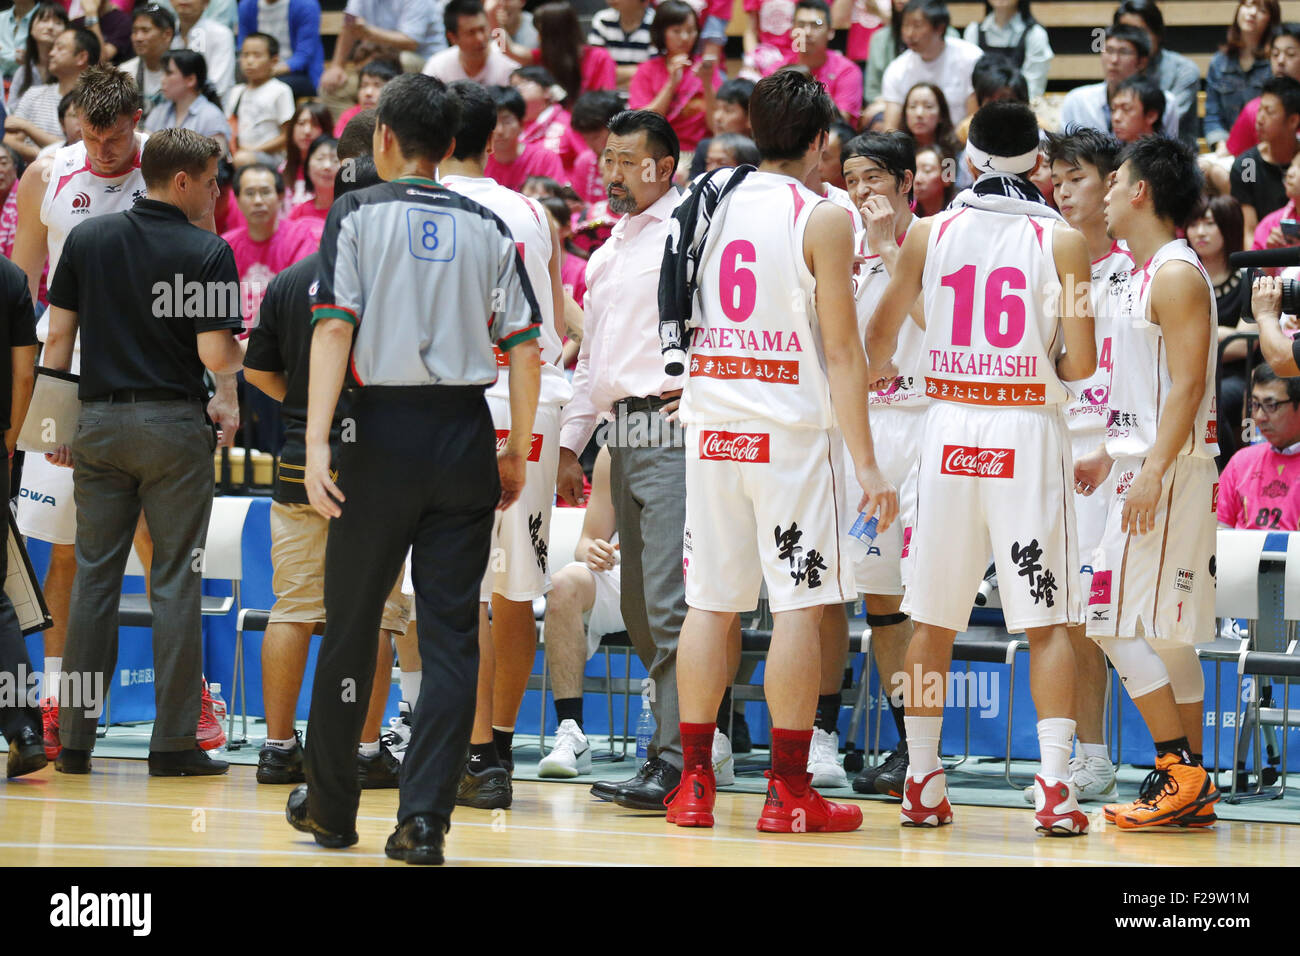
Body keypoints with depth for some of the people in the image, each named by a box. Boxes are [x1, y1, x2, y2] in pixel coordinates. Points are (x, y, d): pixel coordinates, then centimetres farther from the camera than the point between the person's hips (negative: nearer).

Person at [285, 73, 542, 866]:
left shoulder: (359, 213, 0)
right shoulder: (487, 227, 8)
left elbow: (335, 325, -10)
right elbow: (524, 347, 4)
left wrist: (318, 441, -14)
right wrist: (518, 451, 13)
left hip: (384, 430, -2)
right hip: (466, 438, 2)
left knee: (351, 627, 11)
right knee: (451, 635, 1)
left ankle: (331, 807, 22)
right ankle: (425, 818, -8)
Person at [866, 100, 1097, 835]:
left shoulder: (928, 233, 4)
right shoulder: (1062, 241, -3)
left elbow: (881, 333, 14)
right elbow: (1082, 361, -8)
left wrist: (881, 370, 36)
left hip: (950, 426, 2)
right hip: (1030, 434, -2)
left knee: (933, 619, 11)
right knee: (1047, 621, 0)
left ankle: (923, 784, 13)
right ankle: (1055, 786, -10)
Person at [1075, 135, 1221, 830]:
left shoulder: (1176, 274, -13)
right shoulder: (1147, 275, 17)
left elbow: (1188, 385, -20)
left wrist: (1152, 473, -25)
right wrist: (1108, 455, 26)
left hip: (1169, 469, -10)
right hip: (1146, 468, 10)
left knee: (1120, 623, -11)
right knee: (1165, 631, 9)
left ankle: (1179, 772, -11)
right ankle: (1191, 786, 11)